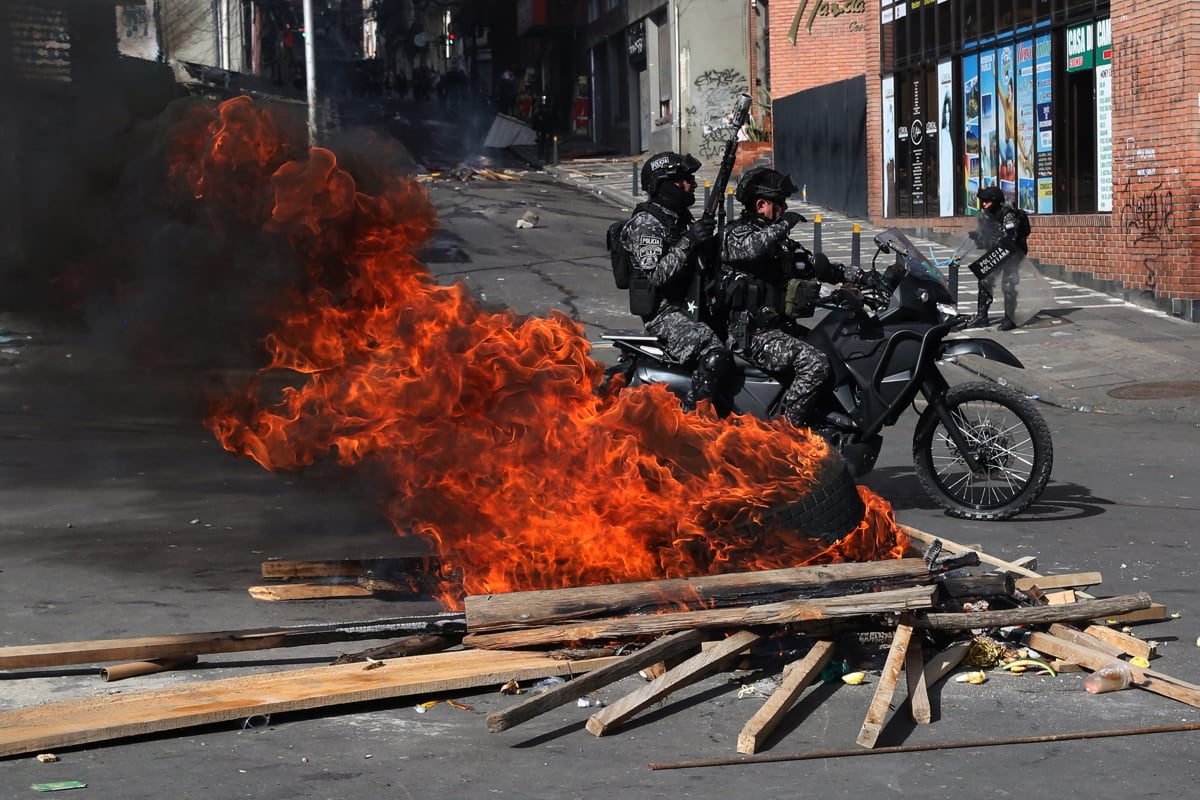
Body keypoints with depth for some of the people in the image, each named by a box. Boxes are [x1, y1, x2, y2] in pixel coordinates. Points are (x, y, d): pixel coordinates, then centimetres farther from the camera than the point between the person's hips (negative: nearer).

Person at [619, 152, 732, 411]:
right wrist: (689, 242, -28)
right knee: (715, 357, -30)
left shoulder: (682, 219, 16)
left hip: (691, 306, 10)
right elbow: (655, 275, -24)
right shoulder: (646, 224, -12)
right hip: (664, 312, -10)